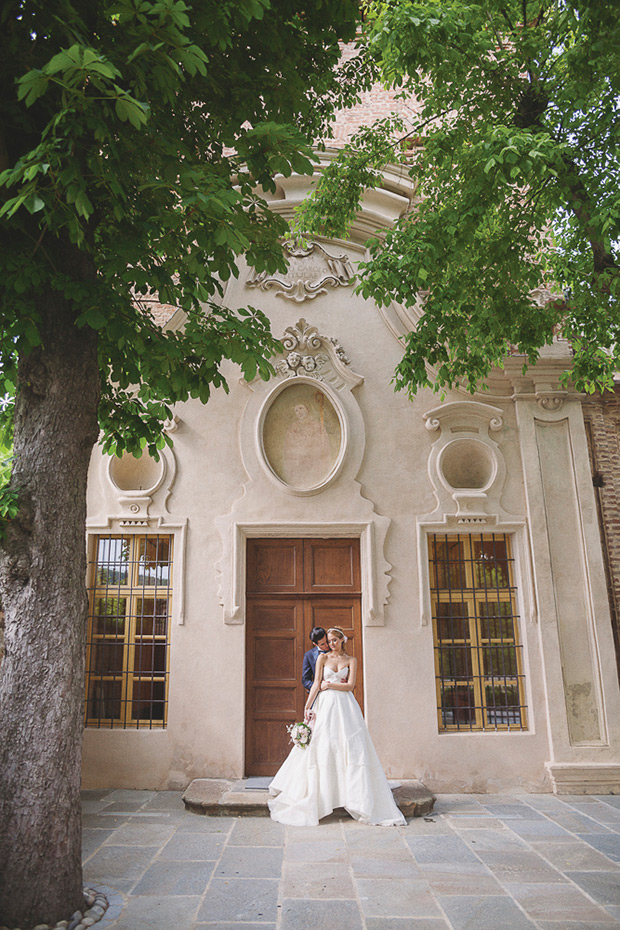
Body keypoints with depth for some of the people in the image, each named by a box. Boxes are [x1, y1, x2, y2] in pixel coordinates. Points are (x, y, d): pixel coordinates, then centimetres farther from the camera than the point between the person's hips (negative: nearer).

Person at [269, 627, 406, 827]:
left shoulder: (351, 660, 8)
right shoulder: (323, 658, 7)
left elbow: (350, 685, -1)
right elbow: (316, 684, 1)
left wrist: (329, 685, -4)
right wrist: (307, 707, -6)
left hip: (345, 706, 0)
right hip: (326, 705, 0)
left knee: (352, 747, -5)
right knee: (321, 747, -3)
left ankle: (359, 799, 2)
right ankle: (317, 799, 7)